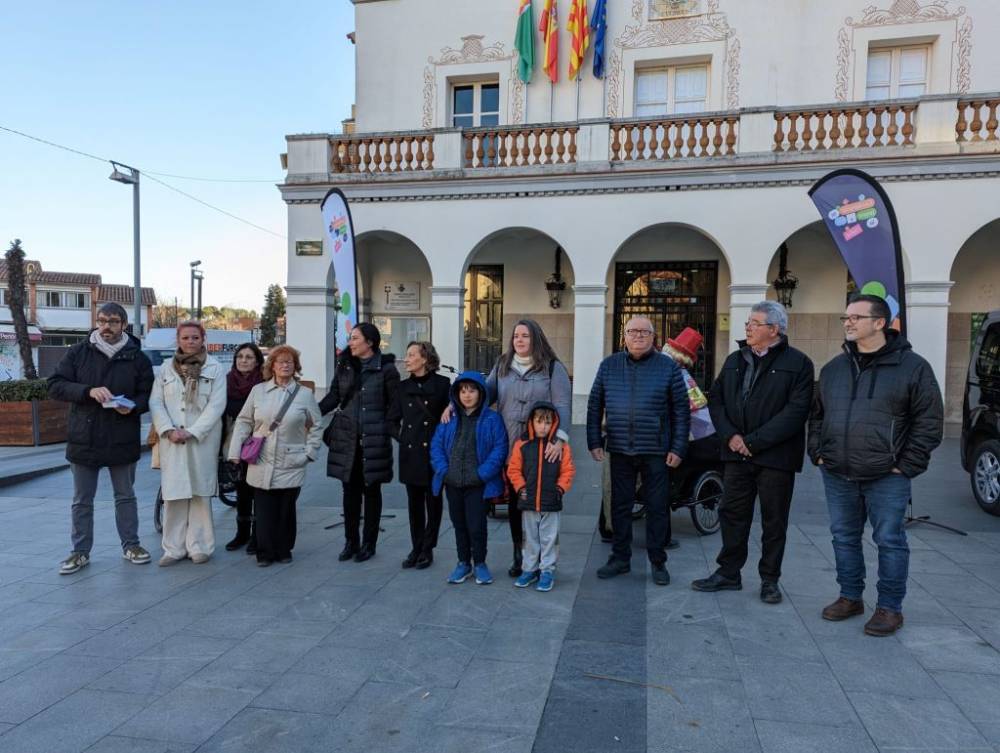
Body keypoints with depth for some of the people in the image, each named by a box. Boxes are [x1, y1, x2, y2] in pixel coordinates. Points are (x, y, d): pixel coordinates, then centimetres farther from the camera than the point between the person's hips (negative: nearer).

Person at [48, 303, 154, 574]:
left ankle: (130, 545, 25)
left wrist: (133, 406, -20)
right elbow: (55, 386, -4)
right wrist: (89, 391, -20)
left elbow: (148, 395, 2)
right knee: (82, 500, 10)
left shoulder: (138, 358, 1)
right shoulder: (78, 352, 1)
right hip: (83, 439, 1)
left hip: (122, 441, 0)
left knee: (125, 496, 13)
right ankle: (80, 551, 22)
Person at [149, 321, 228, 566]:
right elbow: (156, 402, 6)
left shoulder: (215, 368, 2)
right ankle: (174, 548, 11)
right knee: (173, 493, 2)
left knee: (200, 493, 1)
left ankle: (199, 546, 11)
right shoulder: (166, 367, 11)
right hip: (172, 441, 2)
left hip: (203, 440, -2)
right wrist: (169, 430, -9)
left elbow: (216, 405, -6)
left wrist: (192, 432, -12)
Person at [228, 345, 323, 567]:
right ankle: (265, 553, 14)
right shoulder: (258, 391, 5)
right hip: (261, 465, 1)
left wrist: (309, 452, 0)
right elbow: (243, 422, 8)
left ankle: (283, 550, 22)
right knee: (264, 511, 3)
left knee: (286, 511, 8)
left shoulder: (305, 394, 2)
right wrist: (235, 452, 3)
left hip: (291, 465, 0)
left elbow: (316, 426, 7)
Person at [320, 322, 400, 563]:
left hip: (374, 438, -4)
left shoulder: (386, 368, -6)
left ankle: (368, 544, 19)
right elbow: (334, 396, 8)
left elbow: (395, 404, -5)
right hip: (346, 437, 4)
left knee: (371, 490, 8)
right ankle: (351, 542, 23)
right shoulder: (344, 365, 7)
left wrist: (393, 430, -11)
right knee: (350, 490, 10)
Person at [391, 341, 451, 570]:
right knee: (414, 503, 10)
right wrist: (400, 436, 5)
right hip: (410, 453, 4)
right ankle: (416, 548, 21)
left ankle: (427, 549, 16)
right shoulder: (404, 386, 9)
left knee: (433, 501, 5)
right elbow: (394, 418, 17)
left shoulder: (442, 384, -4)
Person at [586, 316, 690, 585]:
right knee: (620, 505, 10)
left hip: (655, 451, -2)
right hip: (619, 451, 2)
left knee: (657, 507, 6)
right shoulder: (609, 365, 5)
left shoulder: (668, 368, 0)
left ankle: (658, 562, 20)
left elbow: (681, 411, 1)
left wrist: (678, 448, -4)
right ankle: (620, 558, 23)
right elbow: (595, 405, 8)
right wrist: (594, 442, 2)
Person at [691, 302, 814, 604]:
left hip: (775, 457, -5)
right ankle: (728, 573, 24)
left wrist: (754, 441, -17)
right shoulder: (735, 360, 12)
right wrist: (730, 435, -7)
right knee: (732, 514, 11)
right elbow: (715, 398, 9)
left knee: (774, 522, 8)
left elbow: (796, 410, -15)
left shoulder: (797, 363, -6)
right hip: (737, 454, 5)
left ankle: (769, 580, 22)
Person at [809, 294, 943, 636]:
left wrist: (906, 465, -9)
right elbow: (817, 415, 18)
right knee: (844, 538, 13)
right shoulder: (833, 368, 10)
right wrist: (818, 453, 8)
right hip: (838, 476, 5)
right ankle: (850, 597, 29)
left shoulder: (912, 367, -4)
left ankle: (890, 608, 18)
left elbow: (929, 421, -5)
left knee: (890, 541, 4)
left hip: (886, 478, -5)